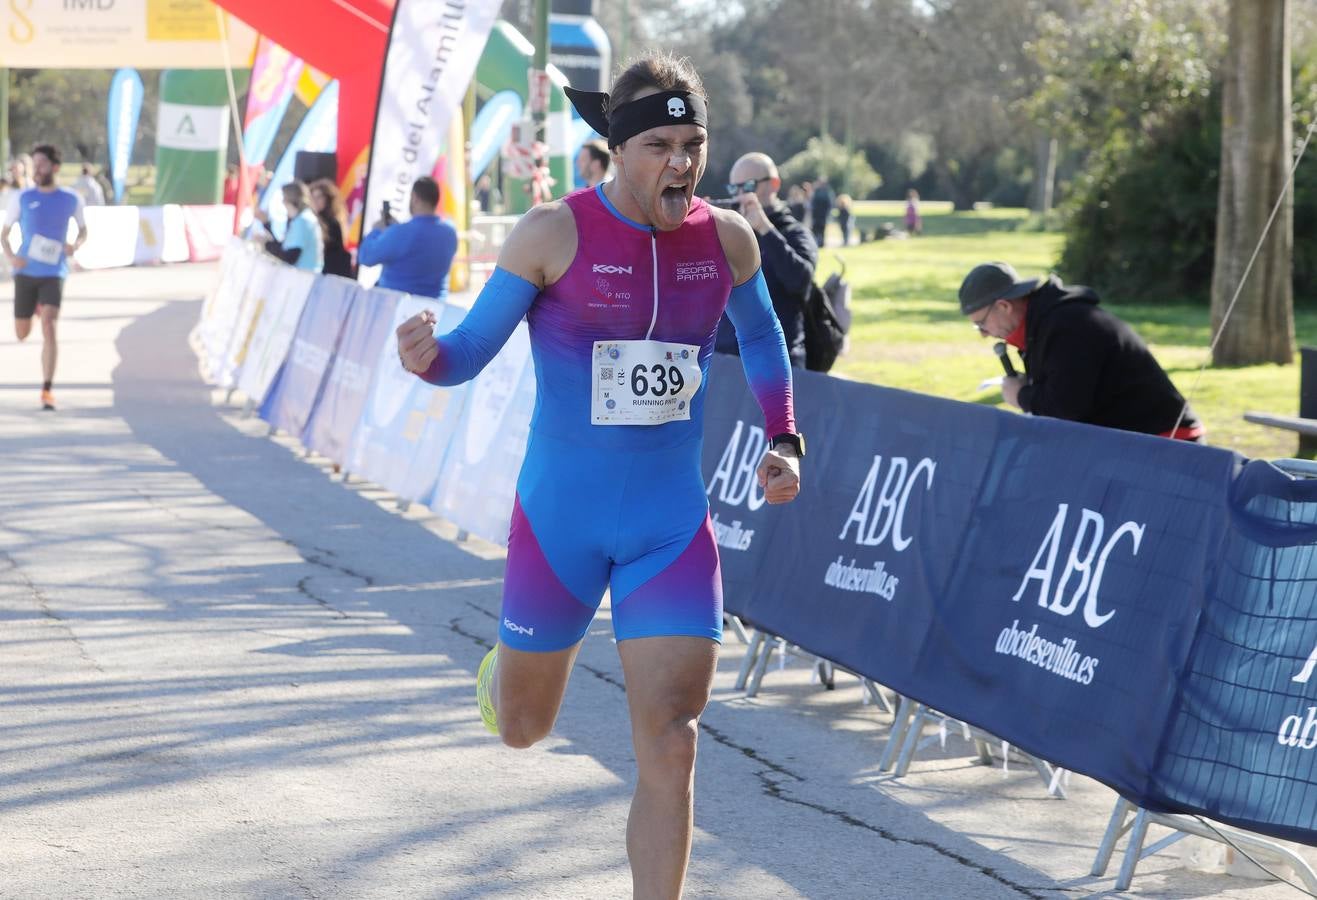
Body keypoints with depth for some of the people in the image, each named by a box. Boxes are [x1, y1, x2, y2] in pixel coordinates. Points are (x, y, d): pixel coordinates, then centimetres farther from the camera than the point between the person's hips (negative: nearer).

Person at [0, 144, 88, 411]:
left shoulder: (71, 199, 1)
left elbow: (83, 231, 16)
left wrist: (76, 245, -7)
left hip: (54, 272, -2)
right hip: (25, 272, 2)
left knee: (49, 326, -20)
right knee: (22, 334, 9)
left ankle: (47, 390, -17)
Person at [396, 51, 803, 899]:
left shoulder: (727, 239, -2)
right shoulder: (555, 233, -13)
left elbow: (762, 338, 19)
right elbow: (471, 350, -9)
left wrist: (784, 440, 8)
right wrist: (426, 357, -32)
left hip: (674, 527, 2)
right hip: (561, 518, -1)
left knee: (670, 748, -9)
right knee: (522, 727, 16)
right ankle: (515, 663, 54)